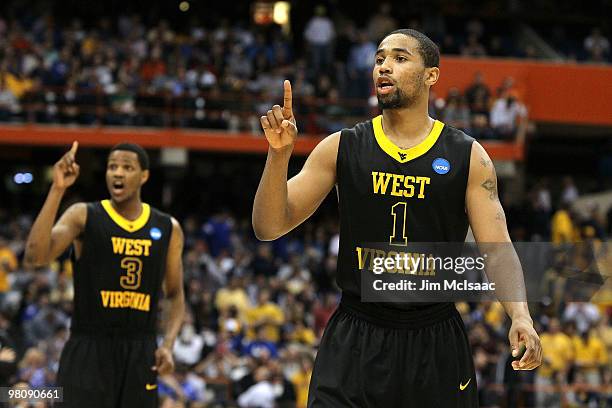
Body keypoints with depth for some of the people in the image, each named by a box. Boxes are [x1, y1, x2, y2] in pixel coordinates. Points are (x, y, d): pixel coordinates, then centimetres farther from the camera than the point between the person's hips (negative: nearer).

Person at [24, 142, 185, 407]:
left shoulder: (168, 228, 6)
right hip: (88, 349, -3)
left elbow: (175, 294, 15)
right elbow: (35, 256, -20)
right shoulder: (83, 216, -4)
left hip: (140, 353, 3)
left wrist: (168, 344, -3)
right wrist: (57, 190, -25)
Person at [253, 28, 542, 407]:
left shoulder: (467, 156, 1)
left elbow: (497, 250, -3)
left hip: (437, 345, 0)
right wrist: (279, 153, -14)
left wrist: (520, 315, -21)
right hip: (354, 344, 0)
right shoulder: (340, 148, 3)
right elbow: (270, 227, 1)